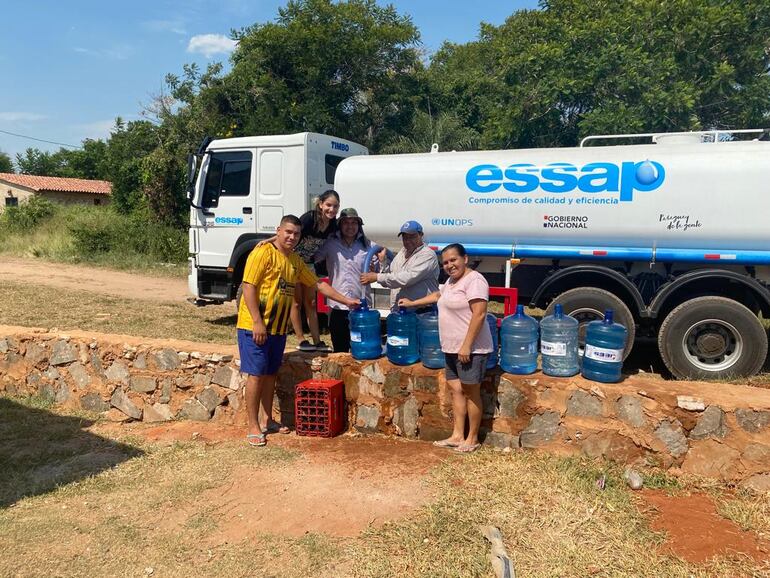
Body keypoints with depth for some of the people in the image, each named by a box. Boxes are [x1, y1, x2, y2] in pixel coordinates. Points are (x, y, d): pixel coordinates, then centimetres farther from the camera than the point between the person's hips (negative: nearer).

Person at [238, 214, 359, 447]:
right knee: (256, 374, -3)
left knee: (271, 373, 14)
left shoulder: (295, 260, 12)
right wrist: (257, 322, -21)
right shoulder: (263, 253, -12)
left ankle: (268, 420, 25)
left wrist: (346, 300, 14)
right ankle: (253, 427, 5)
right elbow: (248, 287, -16)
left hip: (278, 327, 7)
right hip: (255, 326, -7)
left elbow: (317, 284, 18)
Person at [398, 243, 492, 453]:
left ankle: (472, 439, 13)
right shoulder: (451, 281, 15)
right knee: (455, 389, 12)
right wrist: (412, 303, 42)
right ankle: (457, 436, 21)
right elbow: (438, 295, 36)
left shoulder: (474, 280, -15)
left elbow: (479, 314, -22)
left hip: (471, 349, -9)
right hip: (452, 349, 9)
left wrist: (467, 346, -24)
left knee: (471, 392, 1)